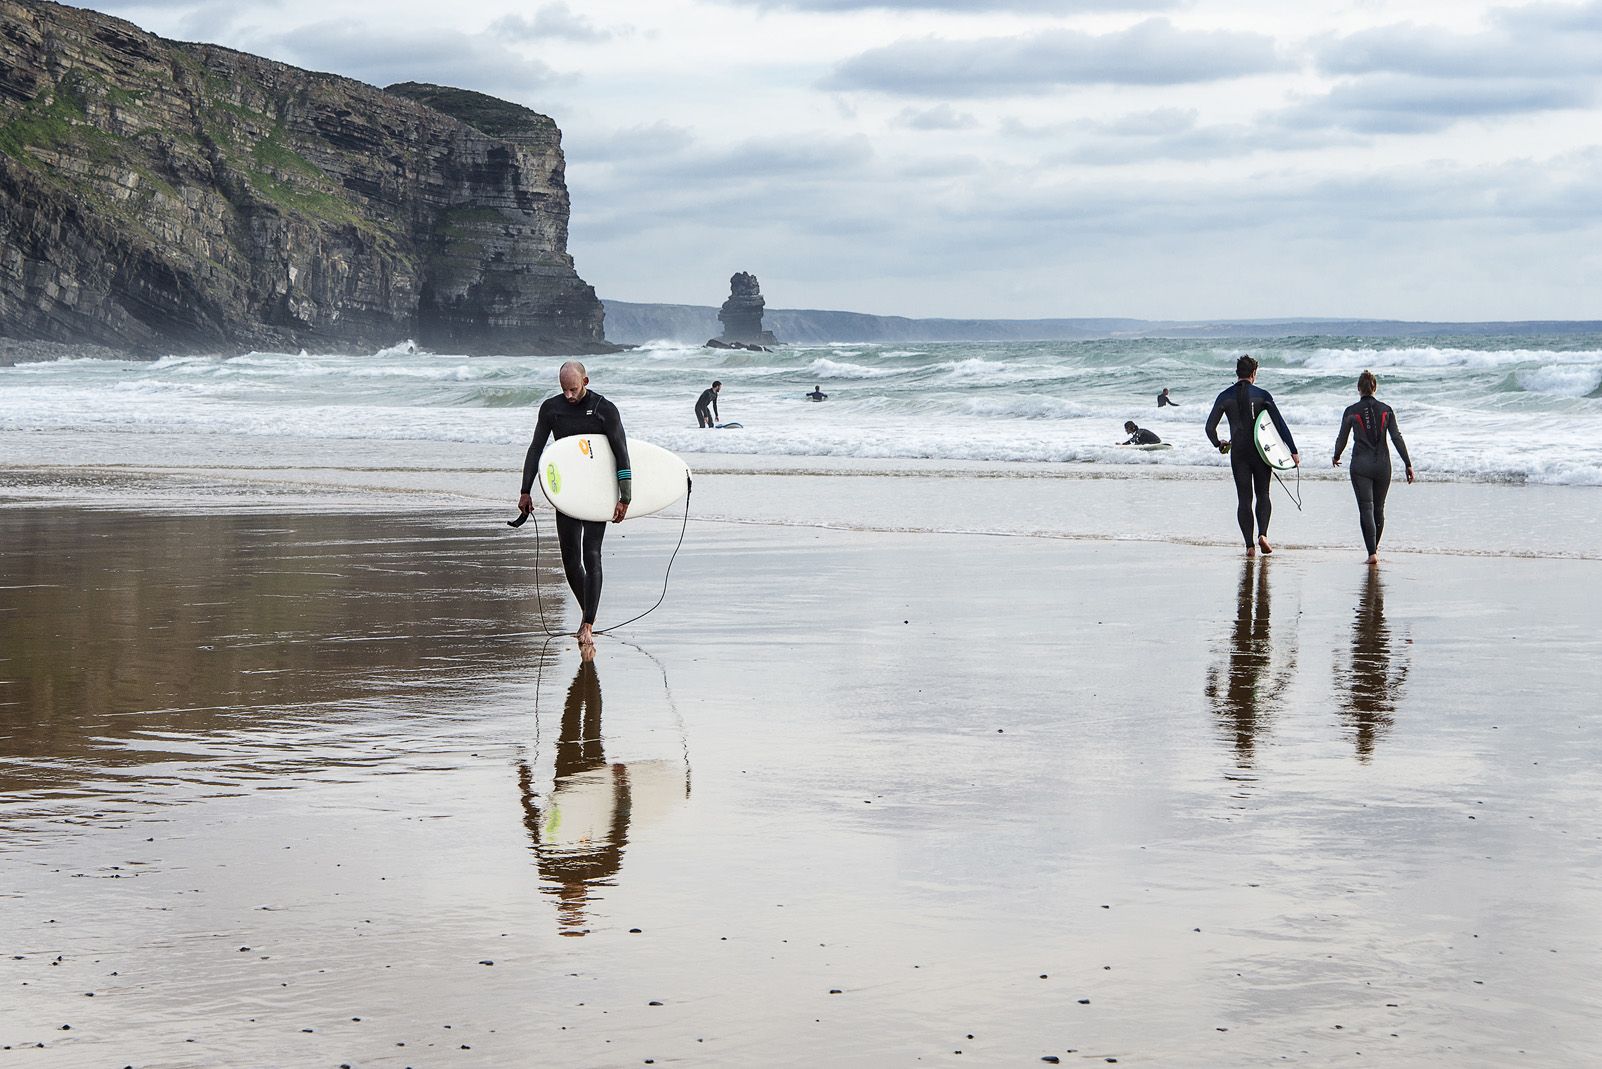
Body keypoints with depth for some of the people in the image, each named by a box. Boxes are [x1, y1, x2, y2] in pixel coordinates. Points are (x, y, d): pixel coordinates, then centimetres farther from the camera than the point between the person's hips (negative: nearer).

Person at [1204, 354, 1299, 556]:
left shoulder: (1226, 396, 1)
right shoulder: (1262, 395, -3)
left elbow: (1210, 427, -1)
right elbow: (1280, 424, -5)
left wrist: (1219, 444, 18)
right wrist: (1293, 451, -1)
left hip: (1238, 453, 1)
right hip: (1260, 451, -1)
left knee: (1243, 499, 5)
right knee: (1263, 494, 12)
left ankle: (1249, 544, -3)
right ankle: (1262, 534, -10)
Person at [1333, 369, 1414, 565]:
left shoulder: (1351, 411, -2)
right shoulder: (1386, 410, 2)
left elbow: (1342, 439, 6)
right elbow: (1397, 438, -2)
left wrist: (1337, 456, 26)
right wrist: (1408, 464, 0)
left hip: (1360, 465, -2)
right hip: (1382, 464, 2)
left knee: (1366, 509, -4)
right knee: (1379, 508, 17)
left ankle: (1372, 552, -16)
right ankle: (1375, 548, 29)